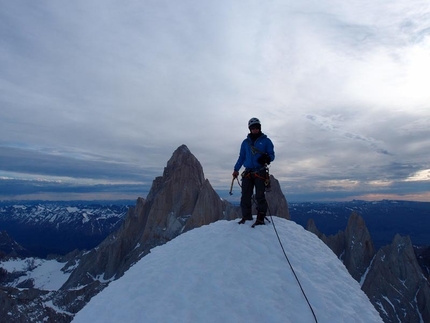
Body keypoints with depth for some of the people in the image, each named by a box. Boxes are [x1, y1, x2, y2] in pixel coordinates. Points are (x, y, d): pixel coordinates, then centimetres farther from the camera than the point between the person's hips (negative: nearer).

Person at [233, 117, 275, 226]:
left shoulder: (266, 141, 8)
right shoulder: (245, 142, 17)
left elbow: (272, 154, 4)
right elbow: (241, 157, 20)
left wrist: (267, 158, -20)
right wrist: (236, 169, 10)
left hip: (260, 173, -3)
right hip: (247, 173, 4)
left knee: (260, 196, -7)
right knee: (245, 196, 2)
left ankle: (260, 218, -1)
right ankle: (246, 217, 11)